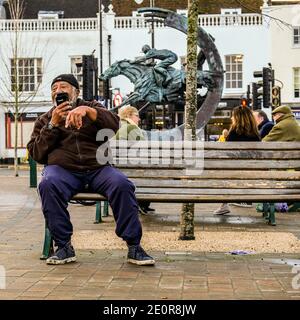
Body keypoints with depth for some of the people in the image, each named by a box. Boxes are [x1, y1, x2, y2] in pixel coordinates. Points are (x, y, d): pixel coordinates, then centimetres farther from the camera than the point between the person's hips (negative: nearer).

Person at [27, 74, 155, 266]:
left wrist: (87, 111, -16)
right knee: (48, 185, -35)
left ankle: (134, 247, -23)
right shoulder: (45, 120, 22)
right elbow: (36, 154, 10)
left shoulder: (92, 108, 20)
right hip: (63, 169, 0)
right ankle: (64, 246, -26)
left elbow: (114, 125, 0)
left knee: (122, 184, -30)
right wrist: (53, 125, 0)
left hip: (97, 168, 0)